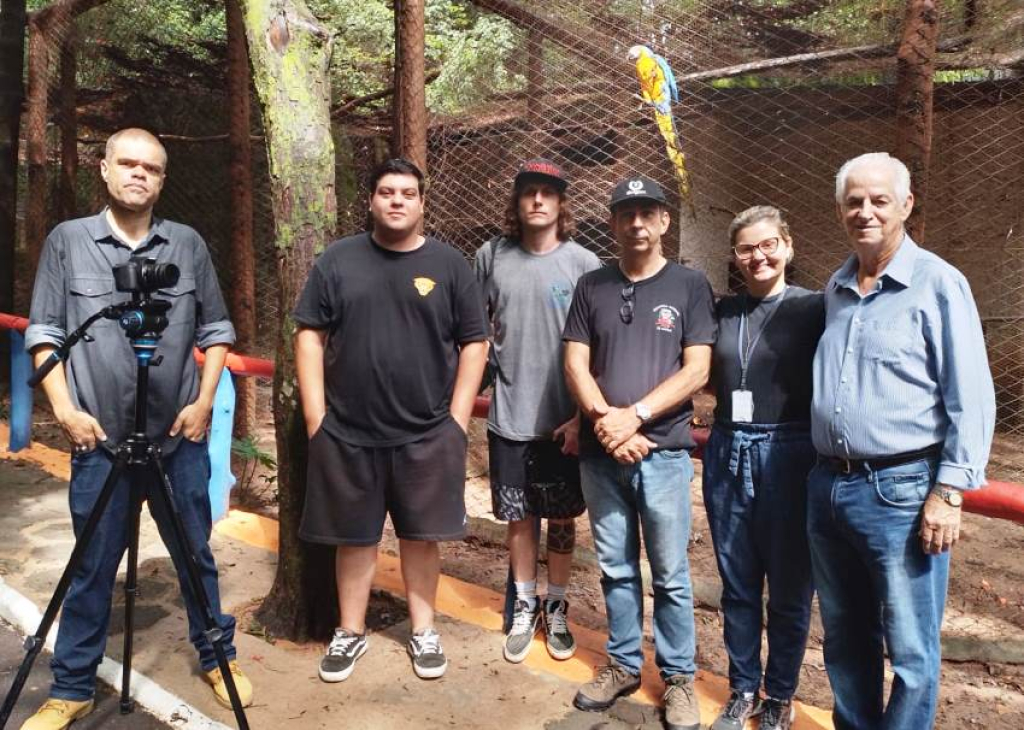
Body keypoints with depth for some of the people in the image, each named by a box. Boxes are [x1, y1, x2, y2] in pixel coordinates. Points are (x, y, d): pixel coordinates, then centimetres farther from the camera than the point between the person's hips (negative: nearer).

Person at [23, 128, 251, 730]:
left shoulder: (189, 244, 4)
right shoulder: (67, 241, 2)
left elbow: (216, 330, 7)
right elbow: (44, 333, 3)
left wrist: (204, 401, -2)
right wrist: (65, 409, -6)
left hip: (180, 437, 1)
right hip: (98, 439, 0)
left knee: (196, 556, 12)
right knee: (92, 570, 10)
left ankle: (218, 657, 31)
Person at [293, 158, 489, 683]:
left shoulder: (449, 264, 2)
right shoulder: (338, 260, 3)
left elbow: (474, 343, 2)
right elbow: (310, 335, 2)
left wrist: (457, 419, -3)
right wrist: (316, 416, -4)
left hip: (427, 433, 0)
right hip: (347, 433, 1)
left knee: (422, 535, 11)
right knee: (354, 537, 12)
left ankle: (423, 631, 29)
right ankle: (351, 633, 30)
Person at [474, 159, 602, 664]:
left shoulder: (584, 264, -7)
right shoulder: (492, 257, -1)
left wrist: (584, 416, -9)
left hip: (564, 419, -1)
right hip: (509, 416, 1)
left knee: (562, 518, 13)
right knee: (519, 517, 13)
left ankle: (556, 609, 32)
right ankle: (524, 609, 32)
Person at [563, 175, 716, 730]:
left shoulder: (689, 285, 2)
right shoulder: (591, 287, 8)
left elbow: (696, 370, -5)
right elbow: (575, 365, 3)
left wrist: (634, 416, -13)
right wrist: (605, 421, -12)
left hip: (664, 452, -2)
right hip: (599, 454, 2)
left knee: (670, 574, 7)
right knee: (616, 569, 13)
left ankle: (678, 678, 24)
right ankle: (623, 664, 30)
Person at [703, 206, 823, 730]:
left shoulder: (813, 308, -4)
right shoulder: (722, 311, 8)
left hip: (788, 455, -3)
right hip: (727, 454, 4)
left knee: (789, 586, 10)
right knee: (737, 583, 13)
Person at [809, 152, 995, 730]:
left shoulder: (938, 284, -6)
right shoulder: (836, 290, 12)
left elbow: (971, 400, -9)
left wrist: (949, 491, -14)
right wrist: (827, 472, 14)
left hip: (901, 491, -6)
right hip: (828, 487, 6)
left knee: (911, 651, 5)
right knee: (845, 638, 18)